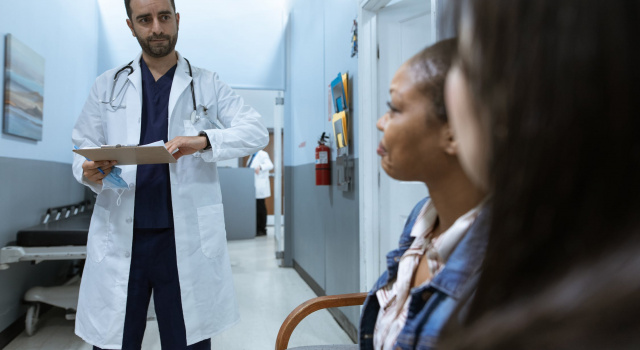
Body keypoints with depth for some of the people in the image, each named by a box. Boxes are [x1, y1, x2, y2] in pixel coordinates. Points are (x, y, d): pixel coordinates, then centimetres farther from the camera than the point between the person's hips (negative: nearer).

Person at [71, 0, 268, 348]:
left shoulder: (206, 84, 7)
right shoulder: (107, 86, 12)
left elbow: (257, 131, -2)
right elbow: (83, 147, 13)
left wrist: (204, 141, -20)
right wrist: (89, 172, -11)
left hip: (187, 239, -1)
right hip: (119, 238, 2)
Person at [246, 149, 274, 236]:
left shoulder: (262, 154, -9)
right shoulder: (252, 155, 18)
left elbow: (270, 165, -23)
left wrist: (260, 167, -39)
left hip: (259, 186, -8)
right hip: (253, 186, 8)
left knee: (260, 208, -2)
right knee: (256, 208, 9)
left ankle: (262, 230, 7)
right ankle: (257, 229, 15)